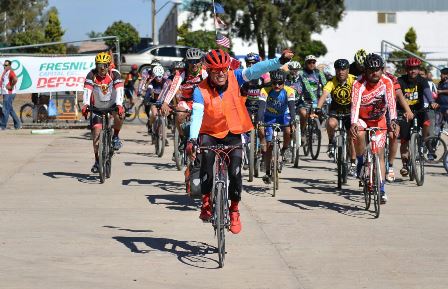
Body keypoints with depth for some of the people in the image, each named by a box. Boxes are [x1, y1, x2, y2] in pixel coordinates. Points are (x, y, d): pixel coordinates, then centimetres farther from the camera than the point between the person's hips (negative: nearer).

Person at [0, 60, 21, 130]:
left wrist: (11, 87, -23)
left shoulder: (10, 72, -14)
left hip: (9, 94, -10)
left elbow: (15, 79, -33)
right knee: (10, 110, 14)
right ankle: (17, 125, 19)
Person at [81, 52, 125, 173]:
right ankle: (97, 161, 8)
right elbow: (87, 91, -29)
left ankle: (115, 136, -7)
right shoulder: (91, 75, -17)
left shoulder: (114, 74, -18)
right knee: (96, 133, -7)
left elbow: (119, 91, -29)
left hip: (112, 104, -1)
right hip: (97, 107, 1)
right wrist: (85, 105, -46)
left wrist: (119, 105, -46)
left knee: (119, 115, -34)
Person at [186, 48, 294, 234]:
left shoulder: (234, 78, -11)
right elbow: (197, 114, -30)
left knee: (235, 172, -14)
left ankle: (234, 209, 7)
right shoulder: (201, 90, -17)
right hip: (210, 133, -1)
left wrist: (280, 61, -39)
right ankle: (206, 202, -14)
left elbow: (255, 70, -24)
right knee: (207, 158, -30)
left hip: (233, 133, 1)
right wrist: (192, 139, -46)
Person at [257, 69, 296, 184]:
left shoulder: (289, 91, -26)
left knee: (288, 132, -30)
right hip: (269, 117, 0)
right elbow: (261, 106, -38)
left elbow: (292, 107, -35)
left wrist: (292, 121, -50)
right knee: (268, 145, -4)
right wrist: (259, 121, -53)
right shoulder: (265, 91, -28)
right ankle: (268, 172, 7)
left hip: (283, 116, 0)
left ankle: (284, 149, 1)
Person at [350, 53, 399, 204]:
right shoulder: (358, 84, -26)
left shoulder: (387, 82, -19)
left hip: (379, 121, 2)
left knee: (379, 154, -4)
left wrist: (393, 121, -46)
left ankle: (381, 190, 1)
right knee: (359, 134, -35)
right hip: (362, 119, -2)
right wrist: (353, 123, -54)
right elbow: (355, 104, -37)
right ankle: (361, 162, -11)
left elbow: (391, 102, -29)